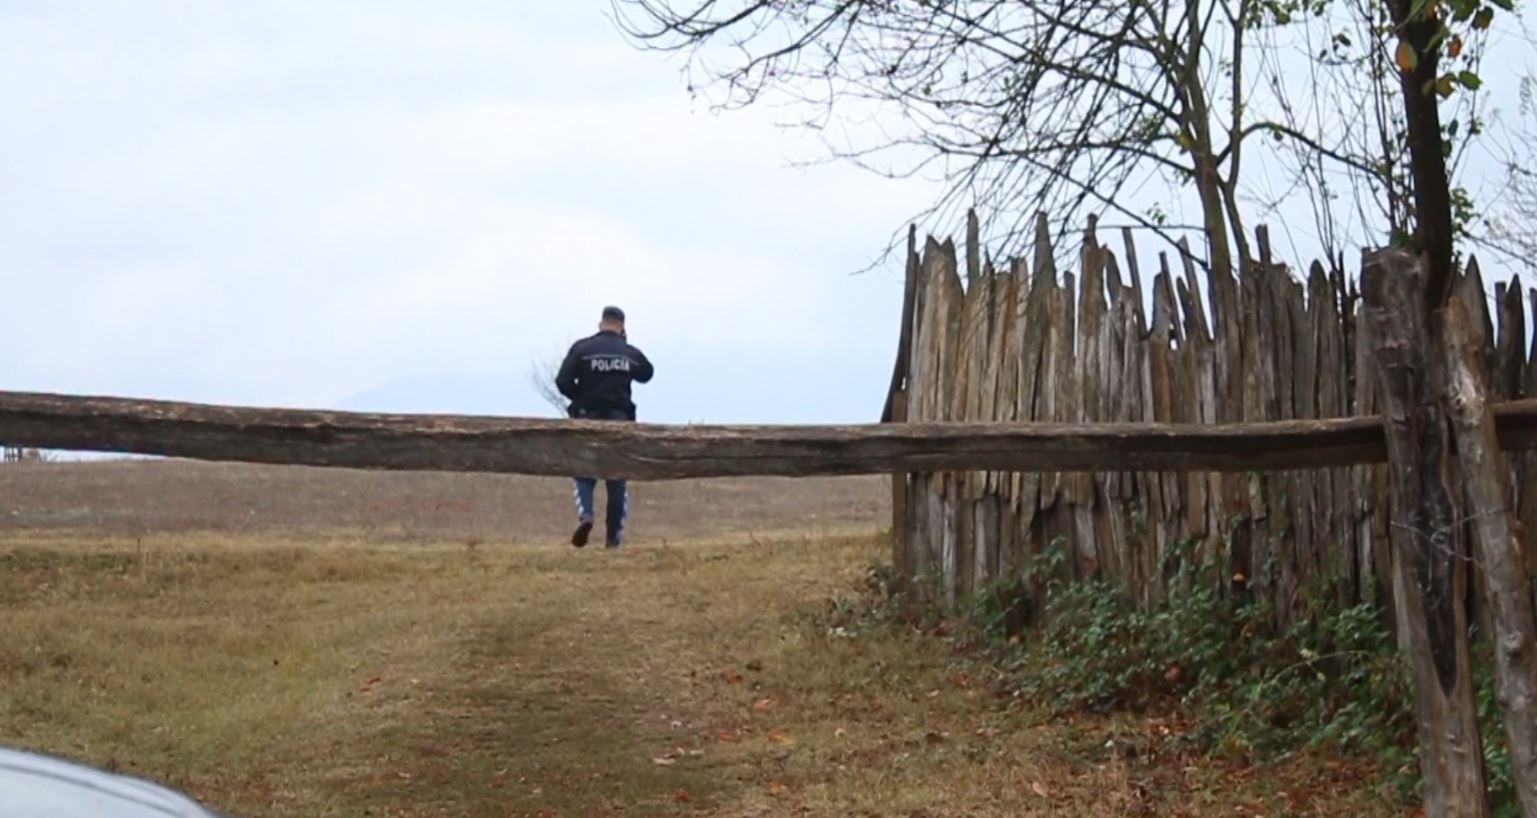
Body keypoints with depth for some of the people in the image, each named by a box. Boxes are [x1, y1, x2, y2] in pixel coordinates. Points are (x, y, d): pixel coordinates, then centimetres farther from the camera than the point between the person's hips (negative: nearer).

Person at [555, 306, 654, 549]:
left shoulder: (582, 348, -5)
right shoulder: (631, 353, 2)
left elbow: (563, 382, -10)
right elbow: (646, 373, 23)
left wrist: (582, 397, 8)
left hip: (587, 418, -1)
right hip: (619, 420, 1)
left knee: (584, 474, 7)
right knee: (617, 479, 9)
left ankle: (585, 515, -20)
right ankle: (614, 536, 7)